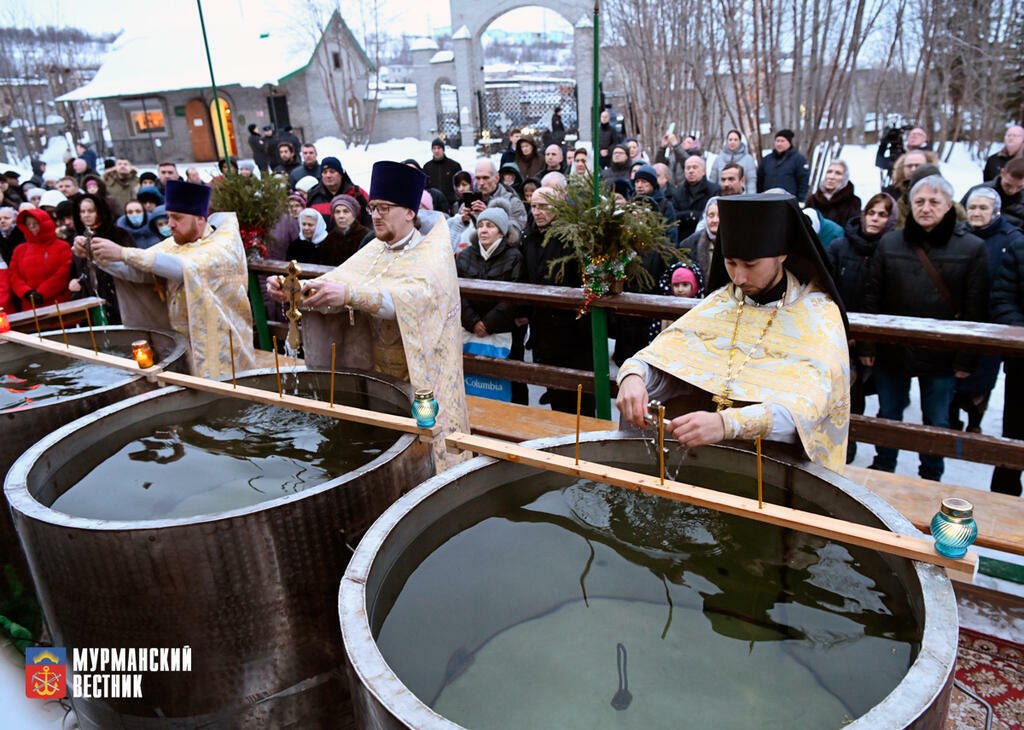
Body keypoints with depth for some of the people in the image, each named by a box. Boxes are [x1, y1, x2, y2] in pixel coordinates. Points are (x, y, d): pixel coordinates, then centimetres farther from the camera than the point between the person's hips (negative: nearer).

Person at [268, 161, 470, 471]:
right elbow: (334, 281, -4)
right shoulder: (373, 251, 9)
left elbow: (417, 296, -32)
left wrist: (350, 294, -44)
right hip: (378, 373, 5)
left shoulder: (433, 253, -11)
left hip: (420, 379, -5)